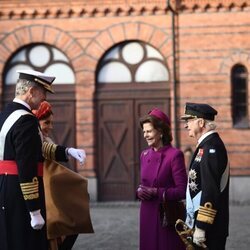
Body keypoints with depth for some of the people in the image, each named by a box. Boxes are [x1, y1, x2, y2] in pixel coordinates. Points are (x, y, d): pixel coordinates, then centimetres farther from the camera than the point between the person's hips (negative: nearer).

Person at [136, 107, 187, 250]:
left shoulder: (174, 155, -10)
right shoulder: (145, 155, 10)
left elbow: (182, 191, -12)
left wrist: (156, 192, -18)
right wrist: (139, 191, -3)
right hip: (147, 215, 6)